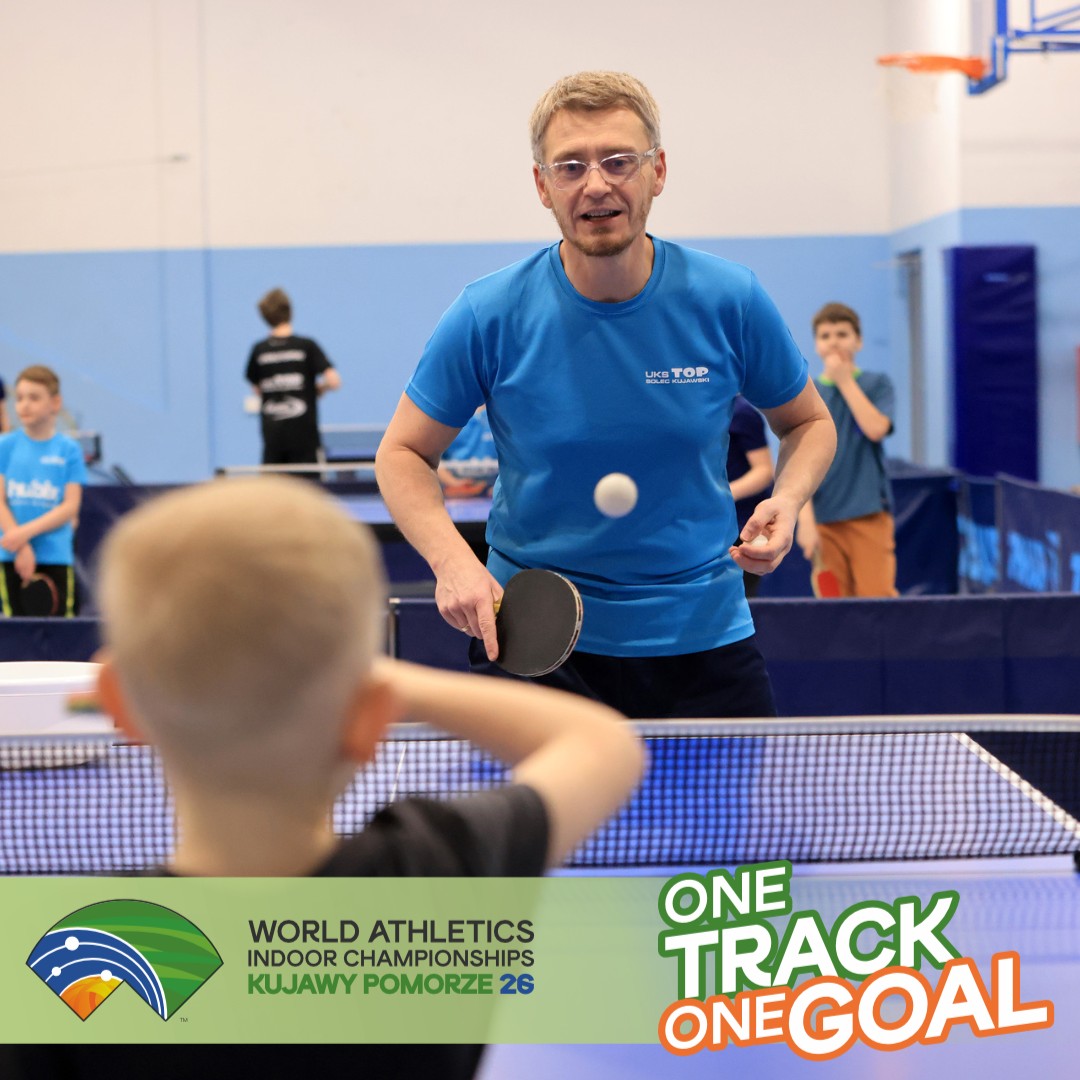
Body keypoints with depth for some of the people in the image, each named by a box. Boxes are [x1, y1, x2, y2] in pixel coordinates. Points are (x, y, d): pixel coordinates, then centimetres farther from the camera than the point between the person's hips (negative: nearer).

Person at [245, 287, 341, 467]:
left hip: (272, 436, 3)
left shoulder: (259, 350, 3)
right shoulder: (306, 346, -7)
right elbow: (334, 381, -12)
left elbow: (258, 389, 14)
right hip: (303, 435, -3)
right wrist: (317, 387, 7)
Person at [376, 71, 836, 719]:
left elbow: (809, 422, 8)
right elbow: (404, 452, 0)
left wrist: (786, 502, -13)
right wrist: (452, 560, -18)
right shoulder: (489, 317, -11)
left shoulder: (730, 301, -7)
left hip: (702, 636, 1)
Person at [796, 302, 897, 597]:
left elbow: (876, 429, -13)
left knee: (877, 595, -11)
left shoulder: (878, 384, 7)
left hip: (869, 514, -1)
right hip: (824, 518, 1)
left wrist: (845, 380, -5)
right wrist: (806, 519, -8)